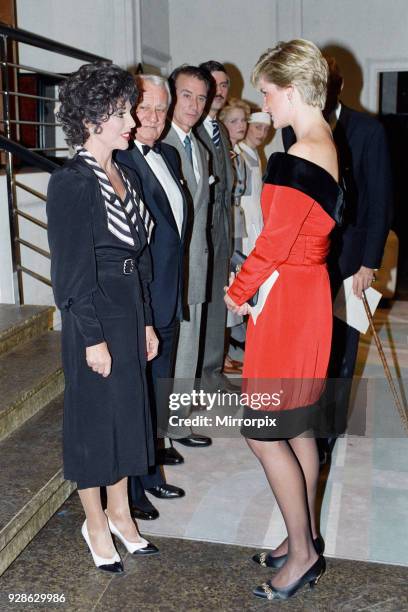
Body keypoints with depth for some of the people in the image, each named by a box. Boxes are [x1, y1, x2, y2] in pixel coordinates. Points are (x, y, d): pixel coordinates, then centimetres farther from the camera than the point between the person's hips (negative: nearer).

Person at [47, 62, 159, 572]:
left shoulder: (122, 177, 9)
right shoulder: (71, 183, -14)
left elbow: (139, 255, 11)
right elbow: (72, 271, -16)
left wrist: (146, 321, 12)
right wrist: (93, 338, -16)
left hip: (129, 311, 8)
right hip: (93, 318, -8)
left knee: (125, 411, 17)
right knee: (93, 416, 7)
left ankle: (119, 512, 35)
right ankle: (96, 524, 27)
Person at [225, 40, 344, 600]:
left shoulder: (294, 160, -22)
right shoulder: (330, 149, 9)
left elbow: (274, 243, -19)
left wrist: (237, 293, -2)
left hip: (284, 302, -10)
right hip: (311, 294, 10)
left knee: (265, 433, 3)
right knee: (298, 428, 18)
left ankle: (303, 552, 17)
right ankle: (305, 541, 32)